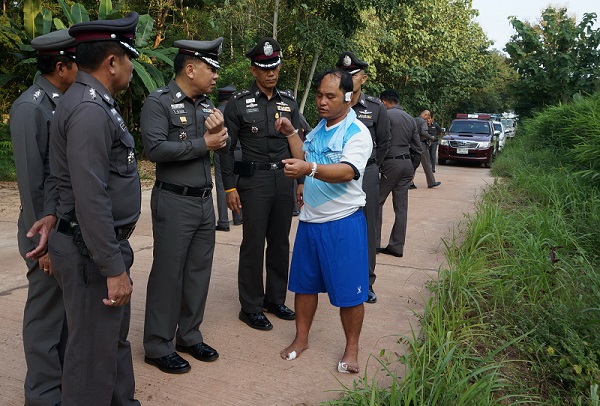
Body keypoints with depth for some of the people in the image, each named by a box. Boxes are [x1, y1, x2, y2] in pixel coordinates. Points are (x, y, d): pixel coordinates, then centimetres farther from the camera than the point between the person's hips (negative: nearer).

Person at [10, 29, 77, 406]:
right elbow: (31, 180, -16)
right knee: (47, 313, 6)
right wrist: (46, 236, -15)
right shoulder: (30, 108, -15)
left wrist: (53, 216, -20)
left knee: (70, 307, 18)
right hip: (53, 230, -7)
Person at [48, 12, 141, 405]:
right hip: (93, 253, -10)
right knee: (94, 350, 5)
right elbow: (91, 199, -26)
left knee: (116, 338, 23)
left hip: (108, 243, 10)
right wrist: (114, 269, -23)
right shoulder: (89, 110, -21)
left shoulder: (97, 103, 11)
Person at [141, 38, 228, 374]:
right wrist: (203, 144, -16)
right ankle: (159, 347, 15)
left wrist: (219, 131, -11)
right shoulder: (159, 102, -11)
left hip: (205, 200, 7)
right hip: (174, 201, -7)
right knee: (168, 274, 1)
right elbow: (155, 148, -23)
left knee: (199, 271, 13)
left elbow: (223, 145, 11)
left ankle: (190, 336, 28)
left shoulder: (207, 104, 11)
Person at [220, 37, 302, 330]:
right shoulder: (239, 103, -2)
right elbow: (227, 148, -3)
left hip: (285, 179, 4)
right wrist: (230, 187, -8)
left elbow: (298, 143, 13)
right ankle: (251, 307, 14)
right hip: (254, 180, -4)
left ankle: (275, 299, 27)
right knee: (253, 244, 1)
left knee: (280, 242, 11)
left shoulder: (289, 101, 10)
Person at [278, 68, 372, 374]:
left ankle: (351, 349, 21)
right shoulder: (316, 130, 10)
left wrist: (309, 168, -44)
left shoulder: (358, 133, -13)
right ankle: (301, 339, 32)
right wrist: (291, 134, 12)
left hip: (343, 223, -6)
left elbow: (346, 172, -29)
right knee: (304, 283, 15)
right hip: (310, 219, 7)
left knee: (349, 291, 3)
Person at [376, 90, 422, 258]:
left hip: (391, 162, -7)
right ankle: (397, 246, 10)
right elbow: (418, 148, 16)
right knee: (401, 207, 6)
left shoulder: (386, 115, -7)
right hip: (407, 164, 7)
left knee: (377, 202, 1)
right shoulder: (410, 119, 15)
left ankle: (374, 243, 1)